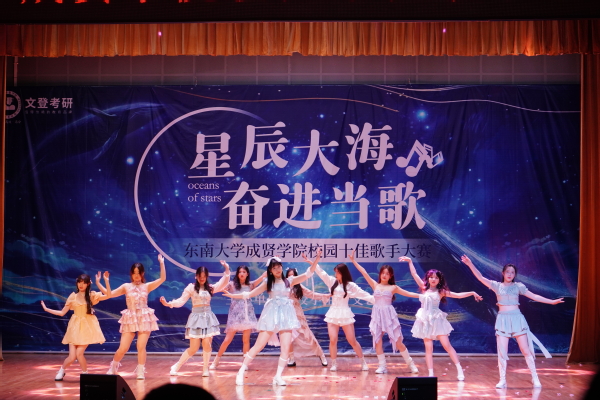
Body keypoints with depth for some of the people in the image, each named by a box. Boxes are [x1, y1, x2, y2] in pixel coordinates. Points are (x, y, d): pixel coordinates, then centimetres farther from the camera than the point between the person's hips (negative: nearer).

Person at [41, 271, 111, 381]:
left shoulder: (91, 295, 1)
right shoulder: (73, 296, 4)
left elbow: (108, 296, -12)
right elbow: (62, 313, 7)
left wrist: (106, 281, -20)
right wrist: (46, 309, 1)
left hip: (87, 327, -1)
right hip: (75, 327, 1)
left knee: (79, 353, -14)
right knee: (72, 356, -5)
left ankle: (85, 373, 11)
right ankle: (61, 371, 24)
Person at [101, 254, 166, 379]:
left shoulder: (147, 286, 5)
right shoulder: (126, 287, 5)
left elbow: (162, 278, -5)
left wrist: (161, 263, -11)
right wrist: (99, 284, -9)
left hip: (145, 319, 0)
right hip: (130, 319, 0)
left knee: (141, 346, -8)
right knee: (123, 348, -1)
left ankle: (140, 372, 6)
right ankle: (113, 368, 24)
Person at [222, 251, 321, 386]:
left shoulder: (289, 281, 9)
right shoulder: (268, 283, 6)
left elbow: (308, 274, 3)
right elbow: (250, 294, 5)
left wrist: (317, 259, -7)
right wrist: (233, 295, -4)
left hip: (286, 315, 2)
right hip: (271, 314, -2)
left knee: (286, 348, -8)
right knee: (259, 345, -5)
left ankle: (278, 376, 1)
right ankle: (241, 372, 2)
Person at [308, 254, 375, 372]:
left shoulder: (350, 285, -1)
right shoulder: (332, 281, 6)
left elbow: (363, 294, -2)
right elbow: (321, 272, 4)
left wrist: (376, 300, -11)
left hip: (345, 314, -2)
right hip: (333, 313, 2)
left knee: (352, 341, 0)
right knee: (333, 340, -8)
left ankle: (363, 362, 14)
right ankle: (334, 364, 4)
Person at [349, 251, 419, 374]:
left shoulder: (393, 287, 4)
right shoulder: (375, 285, 7)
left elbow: (408, 293, 6)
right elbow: (364, 272, 4)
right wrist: (353, 260, 0)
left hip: (389, 315, -2)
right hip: (377, 315, 2)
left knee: (398, 342, -2)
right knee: (377, 341, -1)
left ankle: (411, 364, 10)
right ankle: (382, 366, 9)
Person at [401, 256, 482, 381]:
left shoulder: (441, 291, 2)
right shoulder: (424, 288, 6)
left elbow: (458, 295, 2)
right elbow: (414, 274, 5)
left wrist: (472, 293, -6)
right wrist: (410, 261, 3)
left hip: (437, 320, -2)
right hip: (425, 320, 2)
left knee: (447, 345, -6)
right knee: (428, 348, 1)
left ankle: (459, 370, -3)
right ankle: (431, 374, 1)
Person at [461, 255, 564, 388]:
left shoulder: (518, 286, 5)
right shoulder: (497, 286, 5)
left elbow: (534, 296, 5)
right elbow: (480, 277, -2)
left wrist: (552, 301, 0)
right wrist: (470, 264, -12)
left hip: (517, 319, 0)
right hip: (503, 319, 0)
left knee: (526, 350, 0)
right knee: (502, 352, -3)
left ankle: (535, 378, 8)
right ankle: (502, 380, 5)